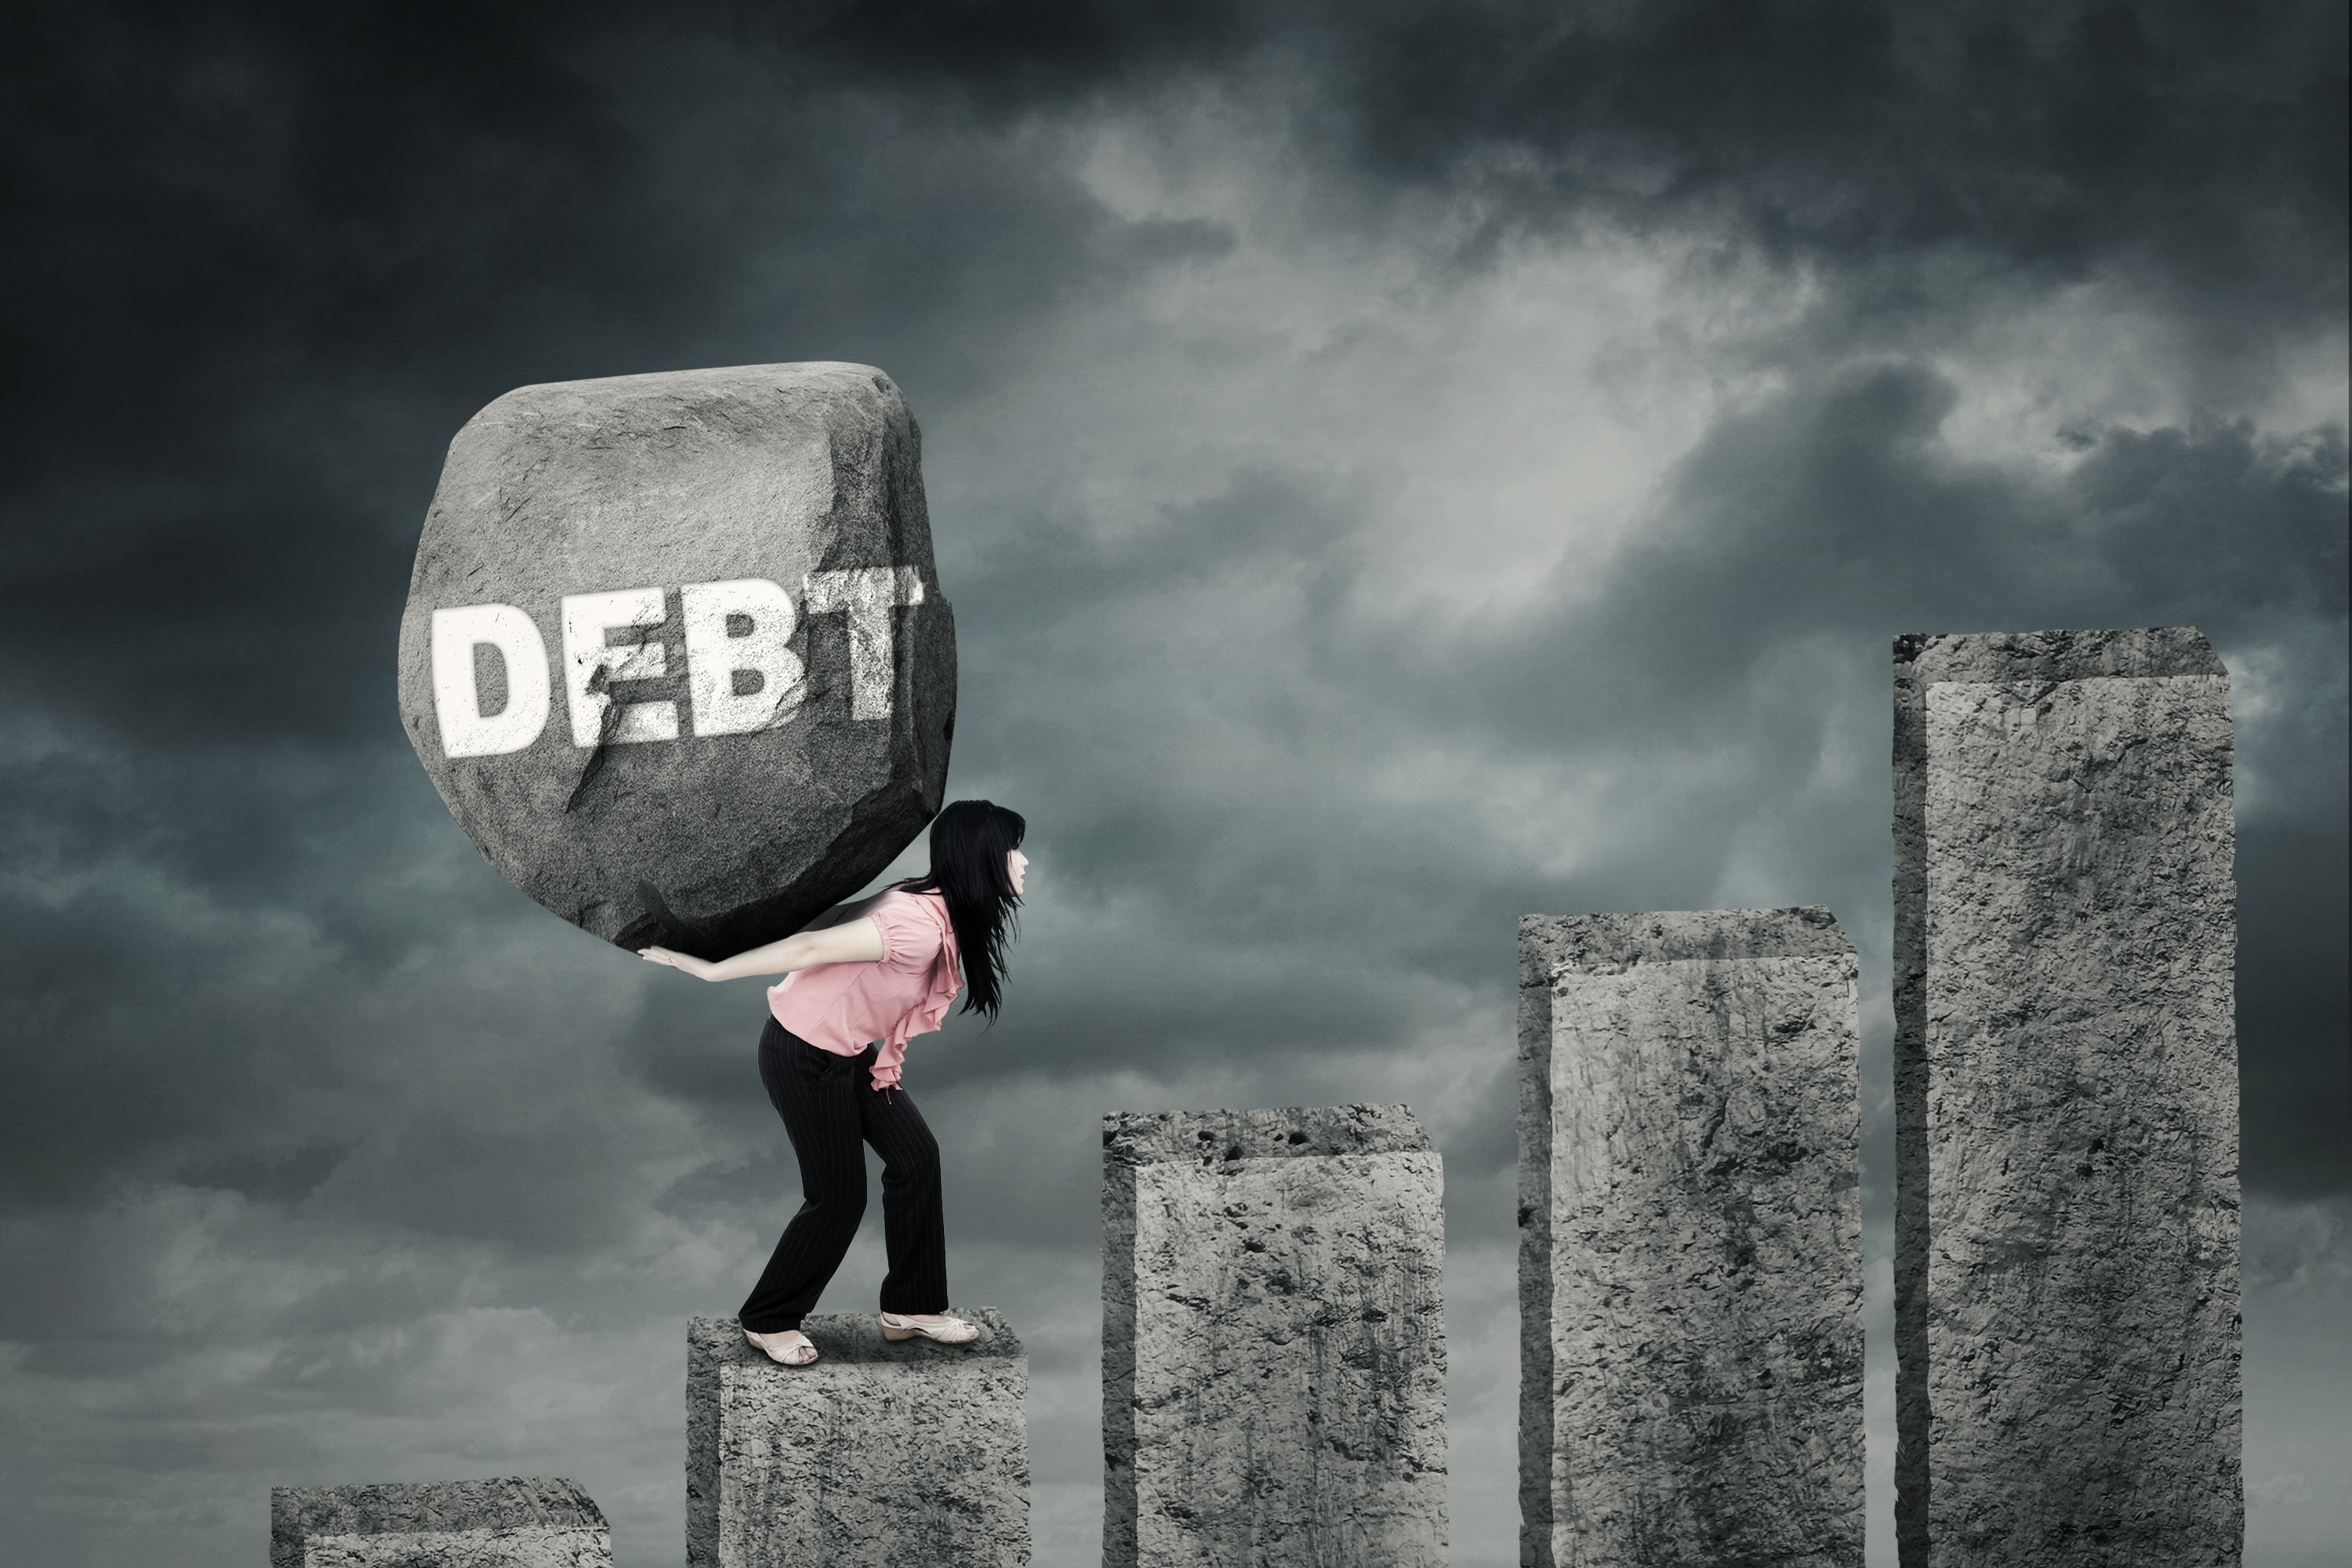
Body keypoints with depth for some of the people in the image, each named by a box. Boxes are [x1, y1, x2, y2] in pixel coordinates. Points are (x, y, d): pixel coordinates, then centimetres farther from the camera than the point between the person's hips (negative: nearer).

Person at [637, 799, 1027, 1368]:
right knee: (838, 1195, 0)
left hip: (851, 1050, 9)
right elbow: (811, 948, -28)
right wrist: (707, 970, -23)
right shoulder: (919, 927, -32)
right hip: (805, 1057, -9)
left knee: (916, 1156, 7)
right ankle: (769, 1321, 18)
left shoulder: (940, 910, -3)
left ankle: (912, 1306, 19)